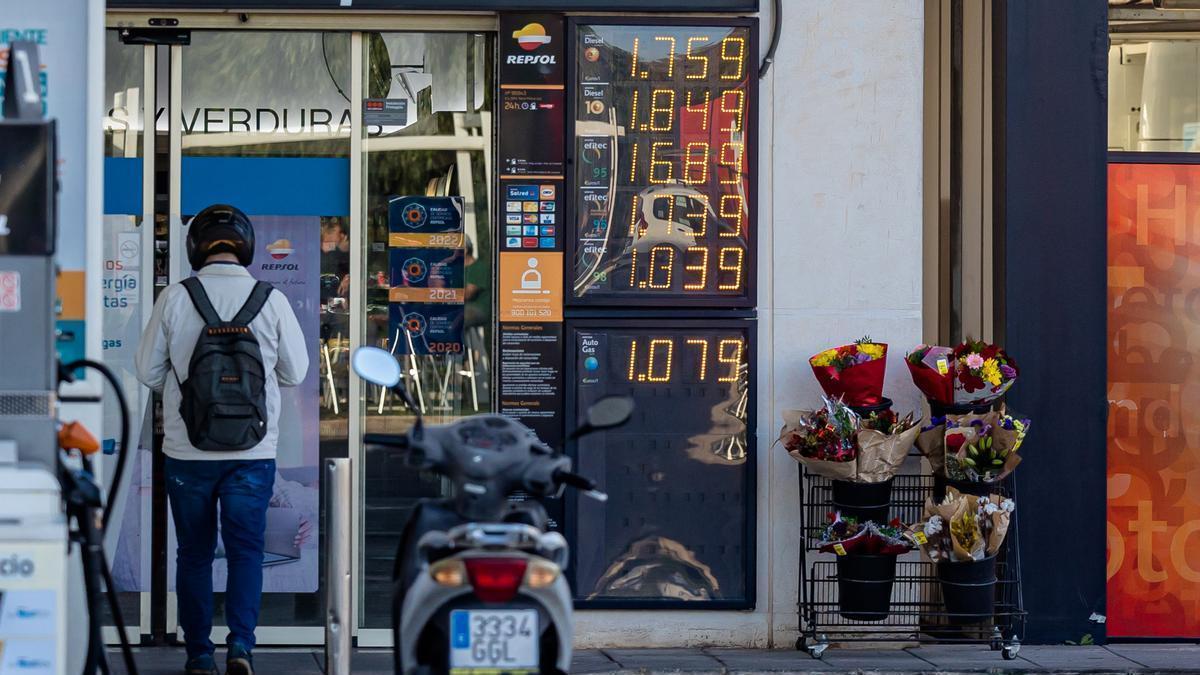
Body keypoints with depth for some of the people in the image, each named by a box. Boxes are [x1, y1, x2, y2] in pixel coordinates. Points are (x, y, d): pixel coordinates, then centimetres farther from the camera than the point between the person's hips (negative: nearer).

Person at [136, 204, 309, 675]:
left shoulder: (175, 299, -7)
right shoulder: (271, 301, -6)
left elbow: (148, 371, -1)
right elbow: (295, 372, 4)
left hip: (188, 451, 0)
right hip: (253, 453, 0)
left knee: (195, 553, 11)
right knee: (246, 550, 7)